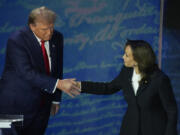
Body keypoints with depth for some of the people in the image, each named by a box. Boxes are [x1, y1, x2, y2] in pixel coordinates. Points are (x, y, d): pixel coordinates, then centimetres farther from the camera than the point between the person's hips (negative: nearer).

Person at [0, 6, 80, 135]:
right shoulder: (16, 41, -19)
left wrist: (56, 99, 10)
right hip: (16, 105, -5)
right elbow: (27, 73, -28)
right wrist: (58, 84, -34)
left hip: (42, 105, 5)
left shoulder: (57, 38, 1)